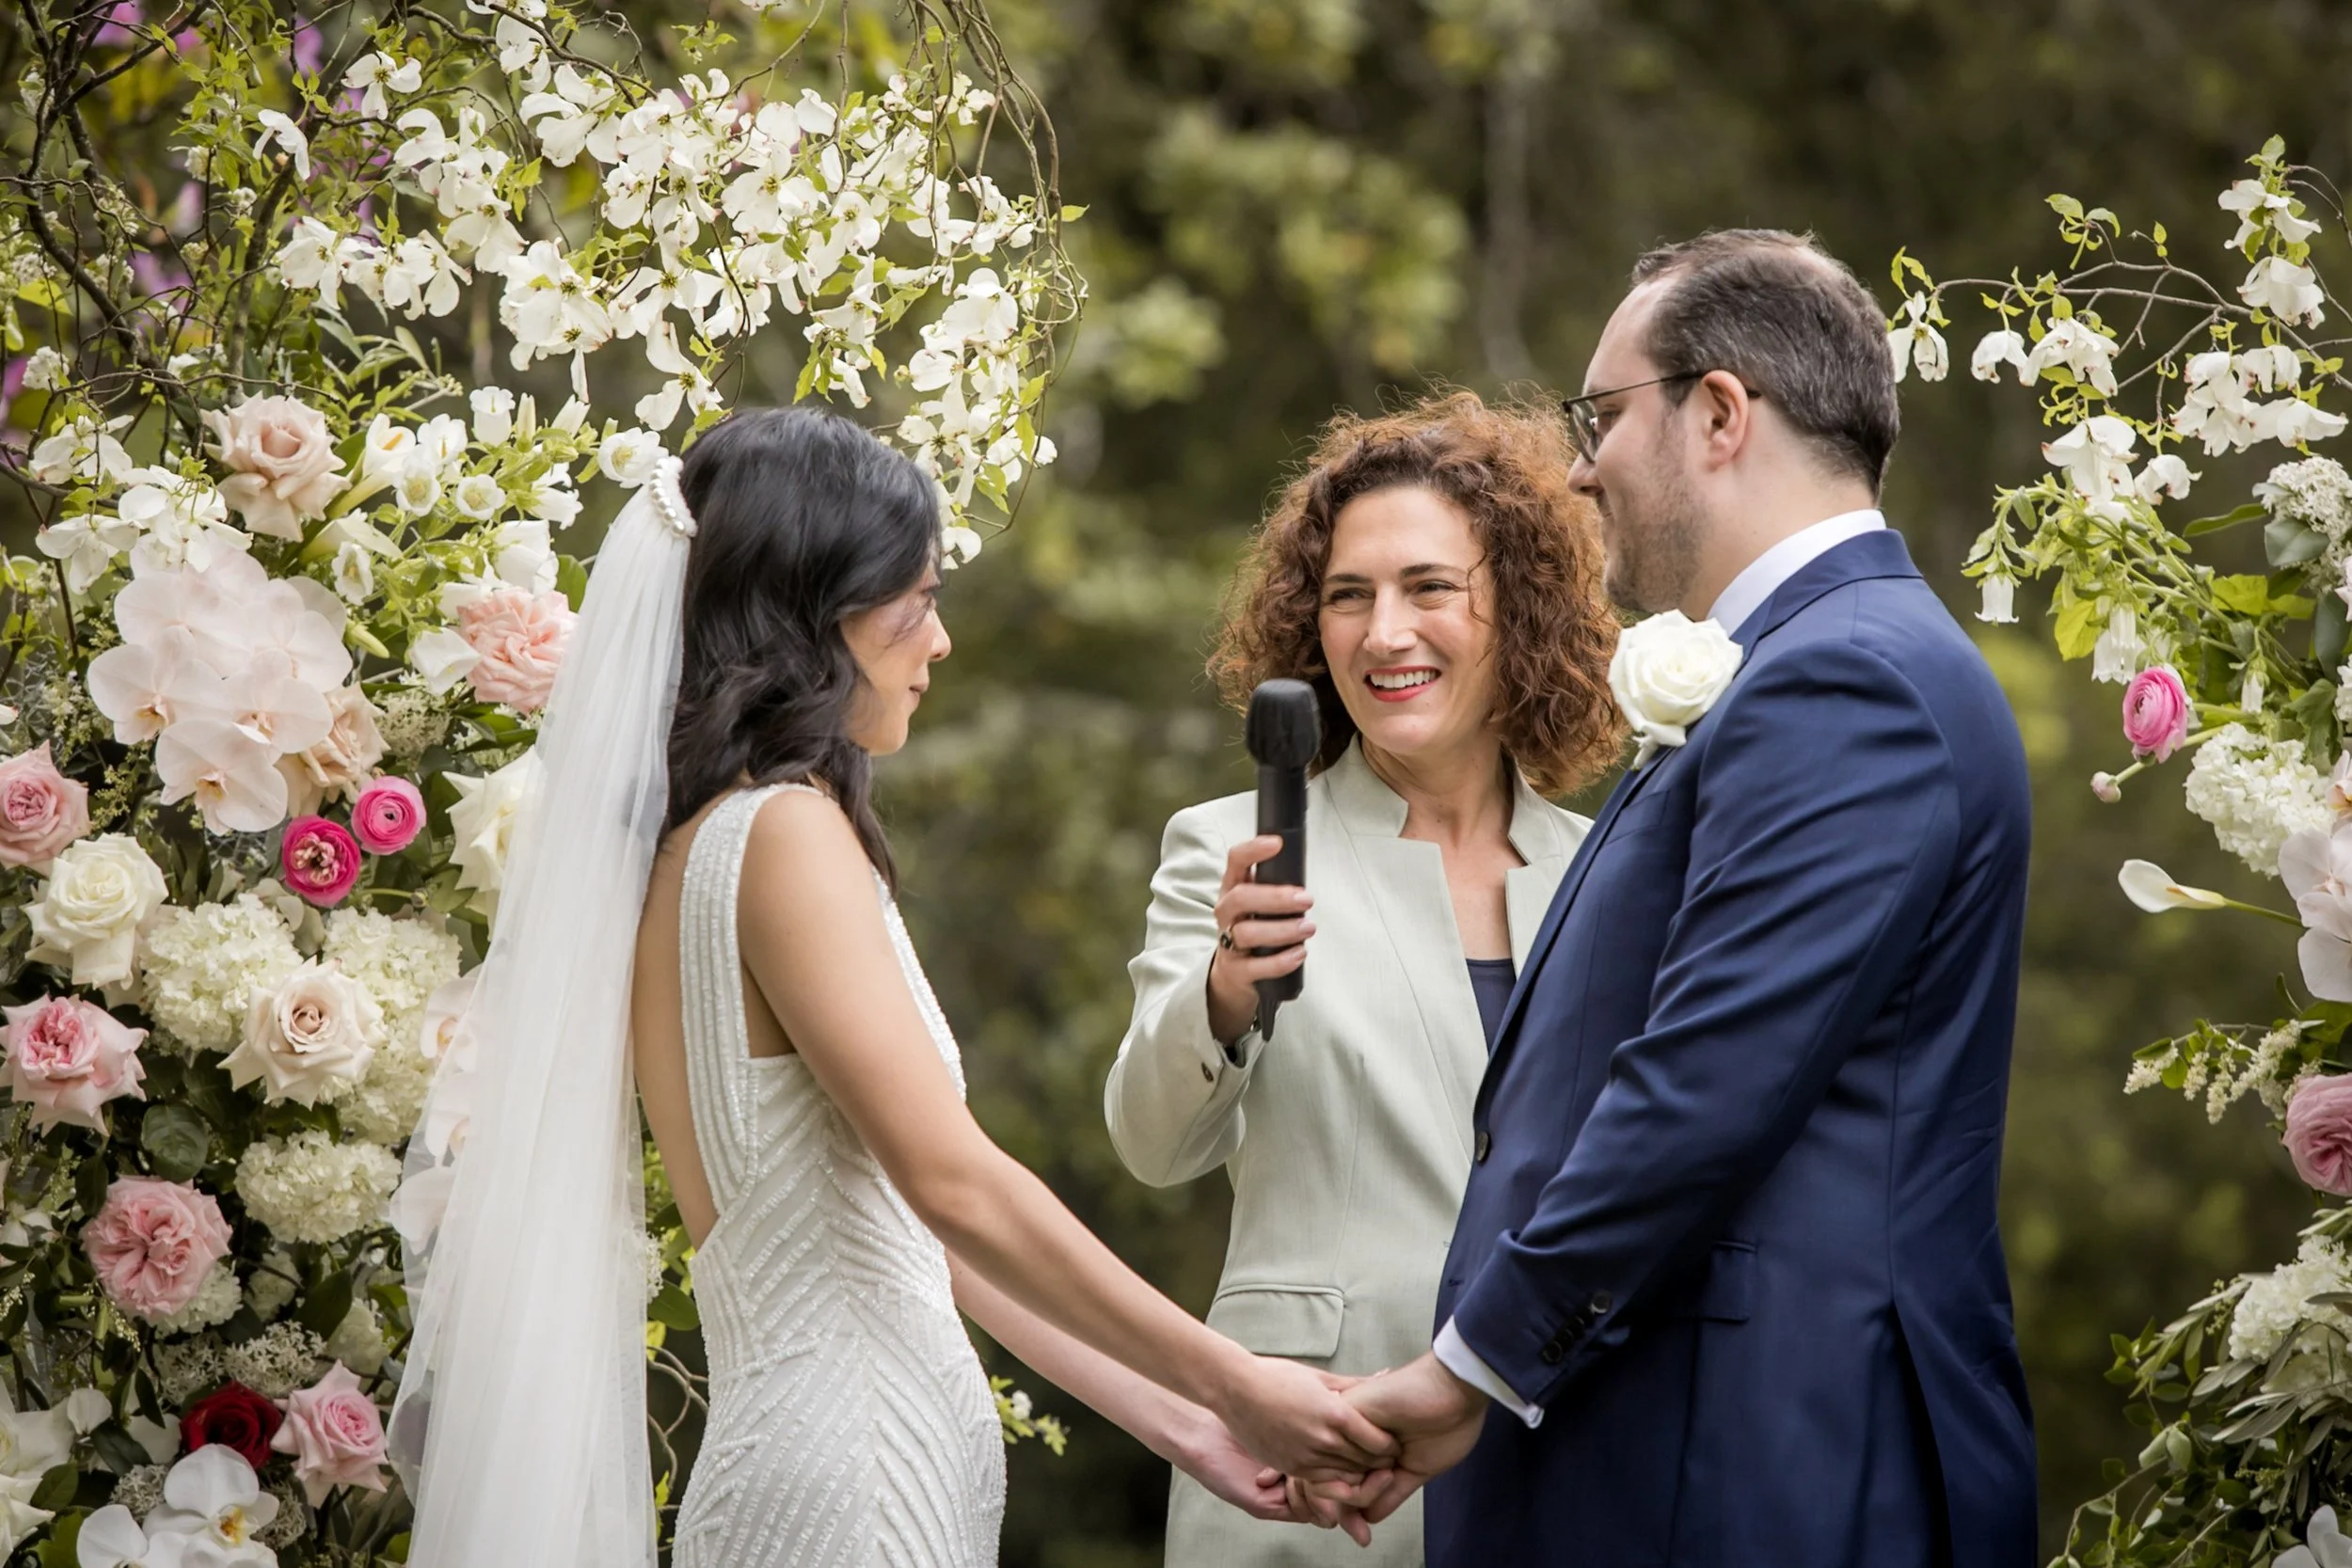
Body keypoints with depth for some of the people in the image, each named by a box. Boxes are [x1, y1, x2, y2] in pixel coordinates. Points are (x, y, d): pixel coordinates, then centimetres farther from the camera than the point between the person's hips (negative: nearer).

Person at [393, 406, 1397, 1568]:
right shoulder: (787, 832, -12)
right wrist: (1232, 1384, -12)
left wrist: (1172, 1421, 12)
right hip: (851, 1471, -9)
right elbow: (954, 1183, -19)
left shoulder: (703, 842, 15)